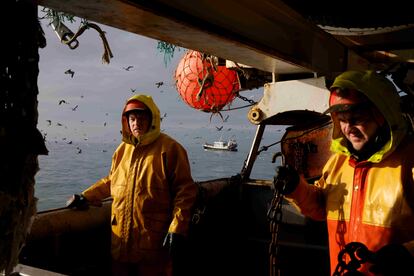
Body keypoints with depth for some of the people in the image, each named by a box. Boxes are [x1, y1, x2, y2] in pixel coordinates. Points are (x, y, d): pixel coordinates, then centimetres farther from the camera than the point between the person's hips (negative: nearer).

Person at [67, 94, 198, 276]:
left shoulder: (169, 148, -9)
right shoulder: (123, 149, 11)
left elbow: (185, 190, -11)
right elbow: (111, 181, 25)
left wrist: (177, 230, -16)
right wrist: (86, 196, 15)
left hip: (154, 240, -6)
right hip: (121, 237, 6)